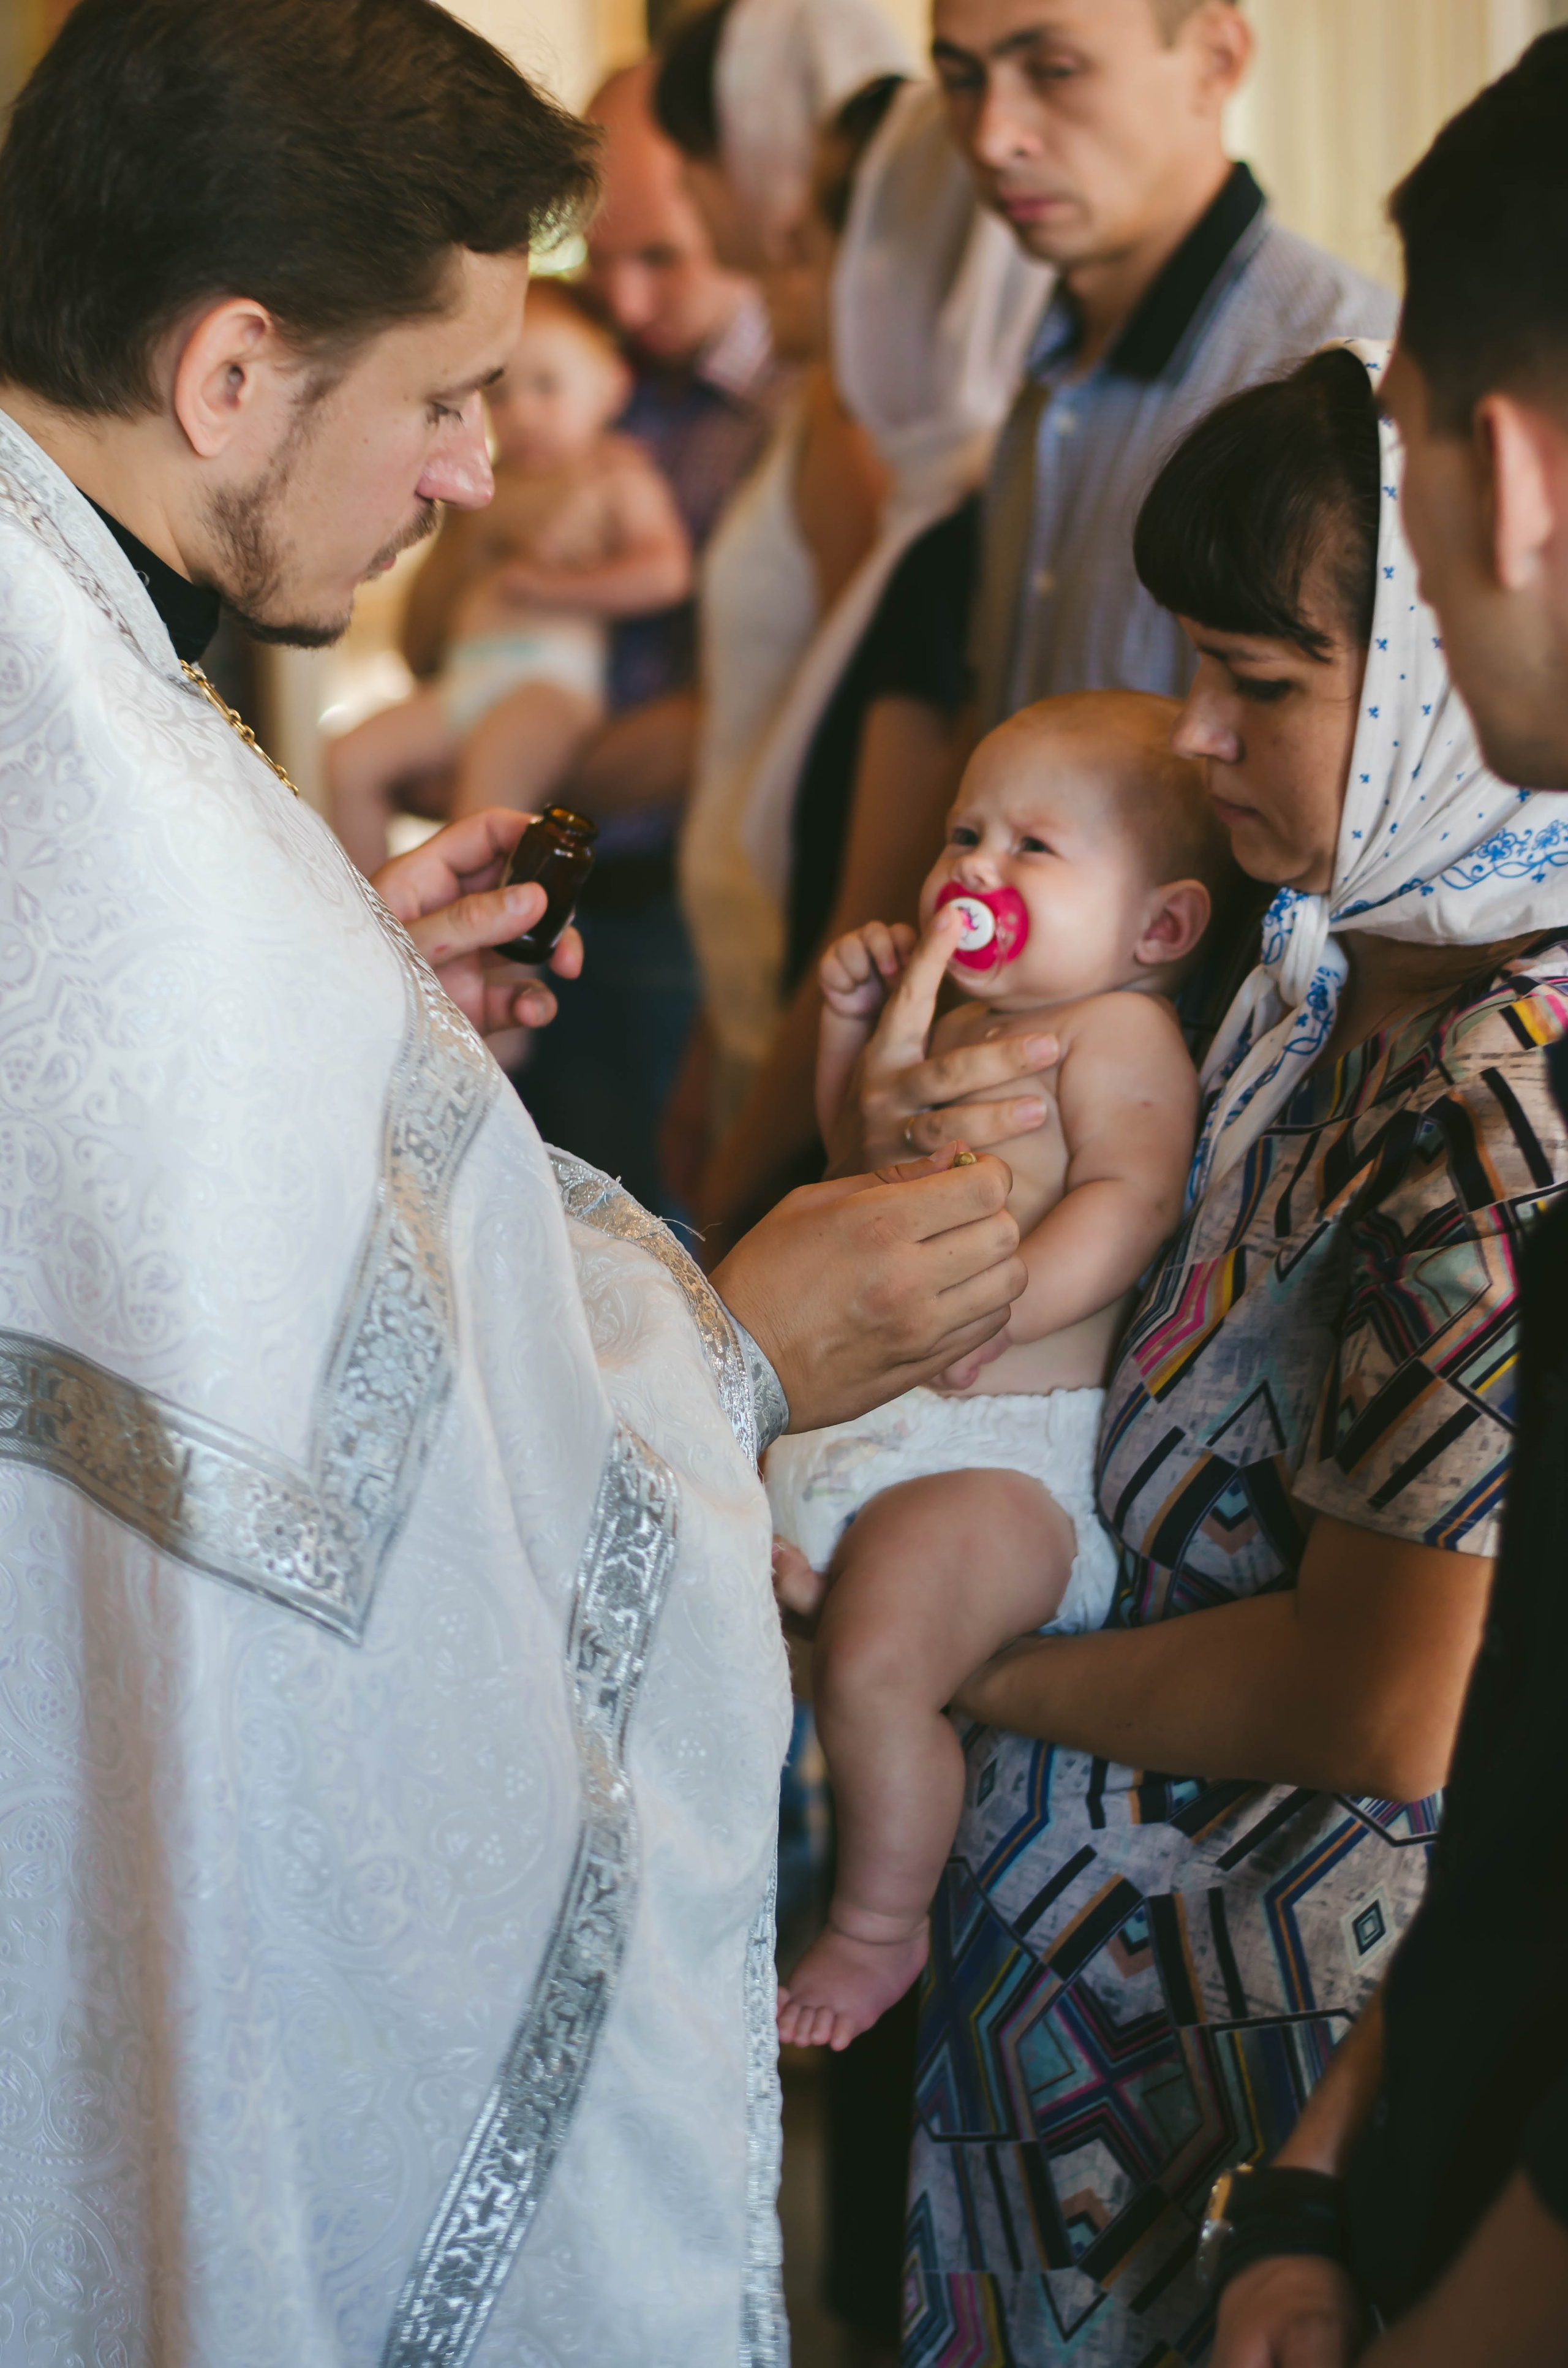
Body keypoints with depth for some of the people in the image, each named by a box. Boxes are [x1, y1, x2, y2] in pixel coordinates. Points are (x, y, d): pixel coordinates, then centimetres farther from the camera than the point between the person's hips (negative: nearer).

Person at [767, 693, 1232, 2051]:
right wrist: (857, 1018, 20)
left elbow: (1129, 1199, -24)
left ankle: (879, 1931, -6)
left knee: (875, 1662, -26)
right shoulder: (963, 1022, 21)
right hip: (842, 1418, 10)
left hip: (994, 1449, -10)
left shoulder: (1119, 1033, -8)